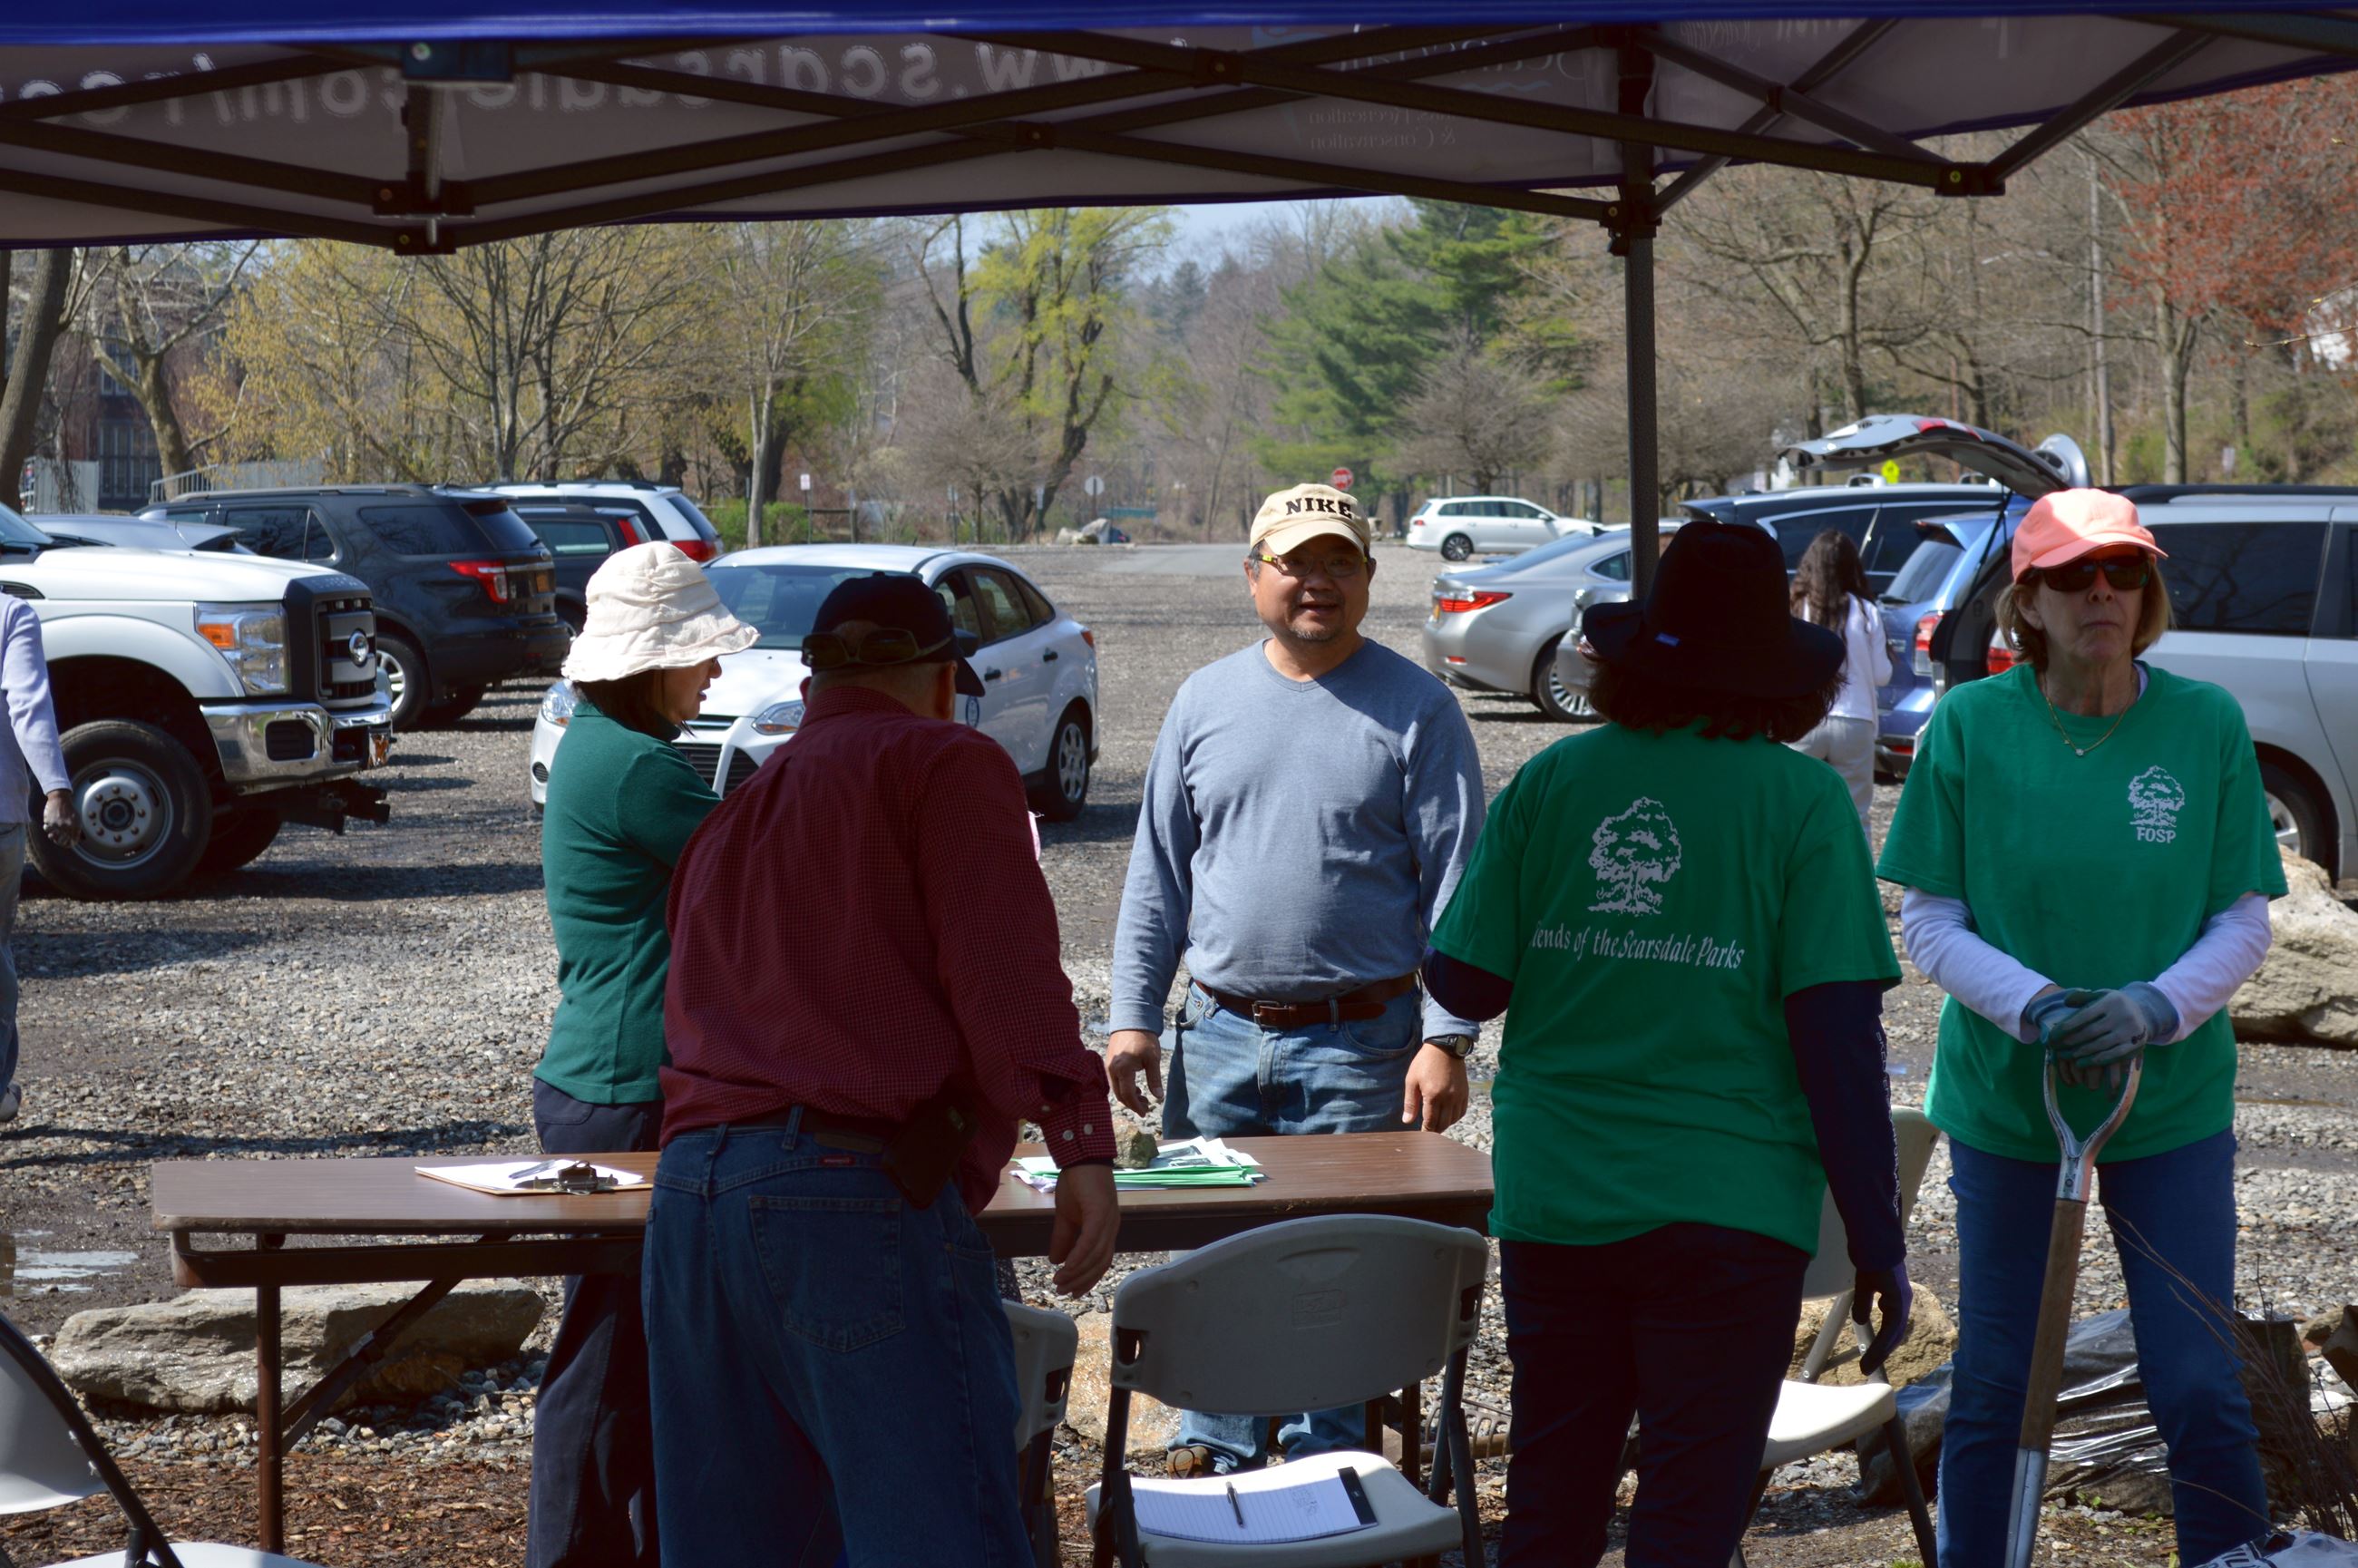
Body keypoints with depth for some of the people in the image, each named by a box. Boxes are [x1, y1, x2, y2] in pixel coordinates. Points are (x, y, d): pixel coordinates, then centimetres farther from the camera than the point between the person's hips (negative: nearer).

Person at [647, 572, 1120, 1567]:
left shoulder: (734, 815, 28)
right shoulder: (945, 764, 6)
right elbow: (1003, 964, -9)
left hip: (689, 1191, 7)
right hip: (859, 1194, -7)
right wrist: (1078, 1132, -14)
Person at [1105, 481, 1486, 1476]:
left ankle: (1325, 1469, 13)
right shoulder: (1206, 702, 10)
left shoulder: (1415, 711, -1)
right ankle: (1214, 1449, 20)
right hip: (1219, 1037, 3)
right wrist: (1133, 1018, 6)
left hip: (1360, 1047, -3)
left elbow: (1456, 887, -4)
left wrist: (1444, 1039, -12)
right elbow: (1157, 874, 13)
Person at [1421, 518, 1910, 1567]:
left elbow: (1466, 986, 3)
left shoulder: (1550, 782, 0)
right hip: (1725, 1206, -3)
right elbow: (1838, 1034, -11)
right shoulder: (1799, 800, -8)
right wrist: (1878, 1238, -7)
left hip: (1552, 1203, 3)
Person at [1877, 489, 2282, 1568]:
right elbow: (1930, 924, -4)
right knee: (1991, 1385, 10)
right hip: (2002, 1099, 0)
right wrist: (2033, 1004, -21)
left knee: (2198, 1391, -2)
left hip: (2173, 1104, 0)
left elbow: (2244, 921, -1)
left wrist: (2158, 1007, -19)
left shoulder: (2207, 723, -5)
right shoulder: (1970, 726, -6)